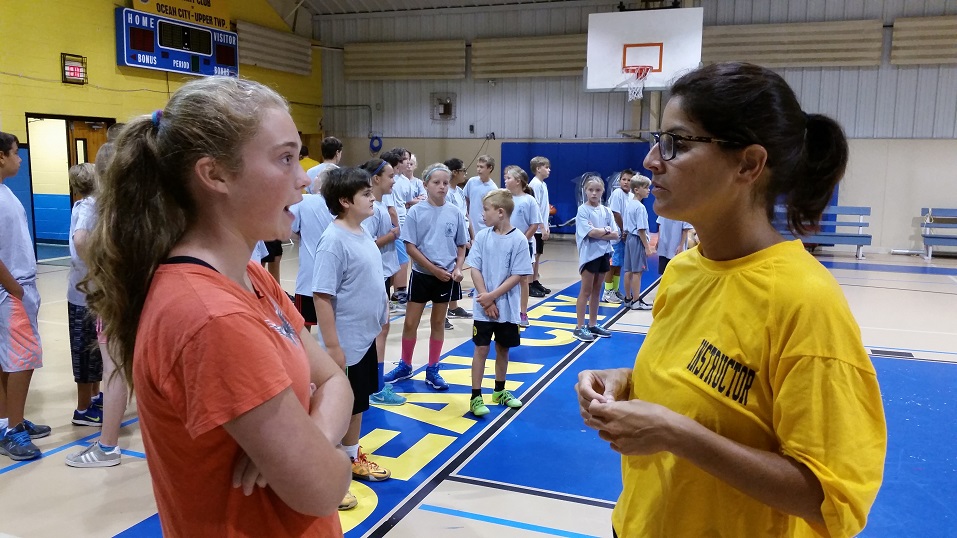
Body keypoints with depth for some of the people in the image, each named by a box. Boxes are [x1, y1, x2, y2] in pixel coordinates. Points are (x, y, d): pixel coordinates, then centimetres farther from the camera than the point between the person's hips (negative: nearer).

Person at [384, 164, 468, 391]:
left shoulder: (455, 213, -1)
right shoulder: (416, 212, -8)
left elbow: (461, 246, 8)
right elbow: (411, 247, -10)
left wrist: (458, 268, -9)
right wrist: (435, 269, -14)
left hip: (446, 277, 2)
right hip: (421, 274, -2)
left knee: (438, 323, 11)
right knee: (410, 323, 5)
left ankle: (433, 370, 22)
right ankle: (405, 366, 23)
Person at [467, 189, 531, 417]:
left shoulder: (519, 240, -9)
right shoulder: (482, 236, -3)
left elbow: (517, 275, -10)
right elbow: (475, 270, -3)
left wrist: (493, 296, -15)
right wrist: (486, 300, -12)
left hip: (507, 307, 0)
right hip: (483, 306, 0)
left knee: (503, 348, 14)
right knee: (481, 348, 0)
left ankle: (499, 391, 30)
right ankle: (476, 396, 8)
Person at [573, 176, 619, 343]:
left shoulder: (606, 211, 8)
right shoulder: (582, 210, -8)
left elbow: (615, 235, 1)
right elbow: (591, 232, -20)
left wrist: (598, 232, -13)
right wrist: (606, 230, -7)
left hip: (603, 254, 6)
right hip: (589, 254, -6)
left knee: (597, 291, 12)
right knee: (586, 291, -2)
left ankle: (593, 325, 22)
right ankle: (579, 327, 4)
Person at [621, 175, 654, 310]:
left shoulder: (628, 204, 10)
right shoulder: (640, 207, -17)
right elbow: (641, 229, -19)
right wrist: (647, 247, -15)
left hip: (629, 238, 9)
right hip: (638, 240, -9)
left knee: (628, 270, 12)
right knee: (637, 271, -3)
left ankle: (628, 299, 20)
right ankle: (636, 302, 2)